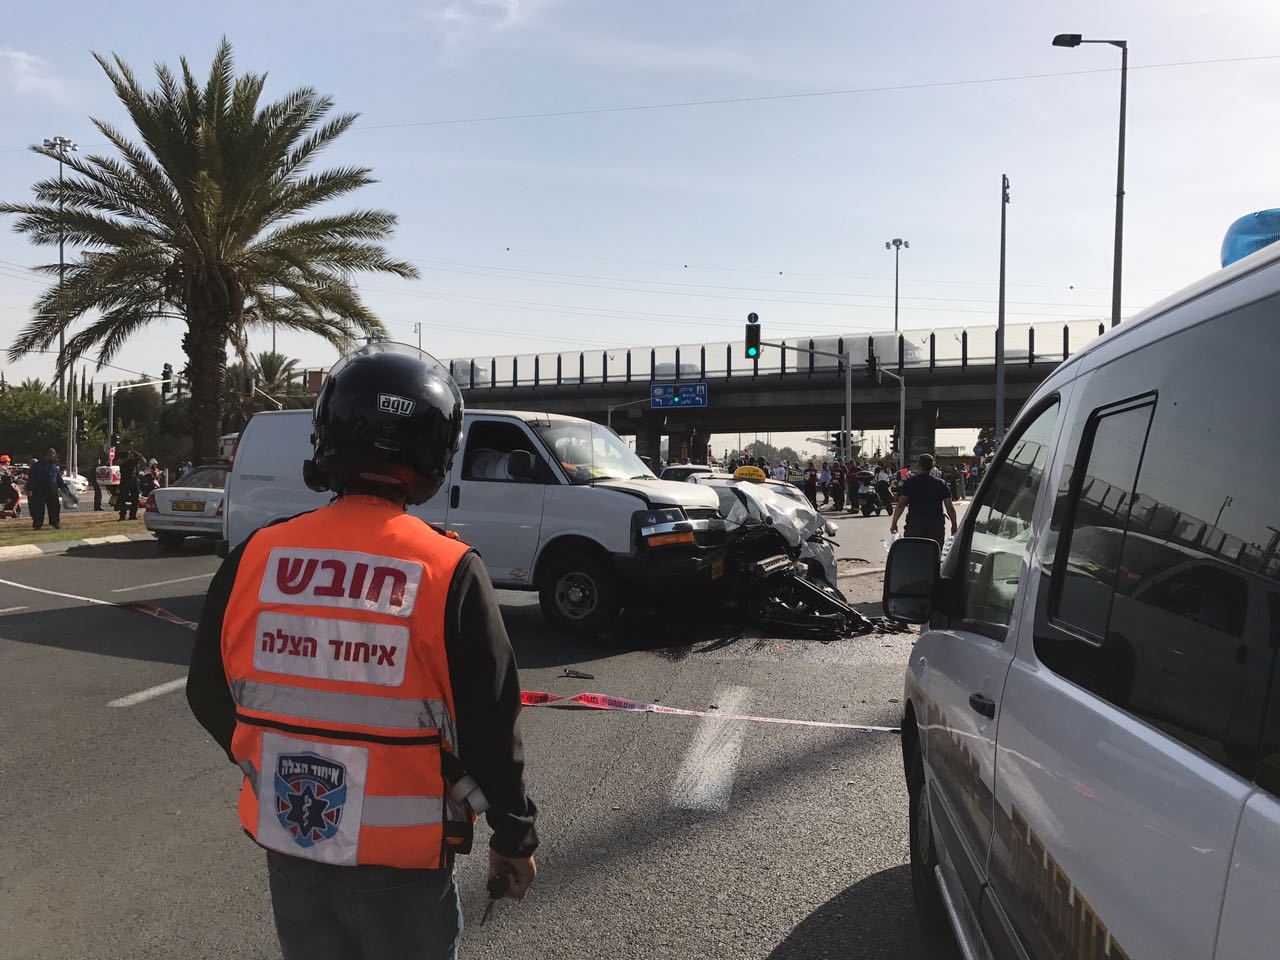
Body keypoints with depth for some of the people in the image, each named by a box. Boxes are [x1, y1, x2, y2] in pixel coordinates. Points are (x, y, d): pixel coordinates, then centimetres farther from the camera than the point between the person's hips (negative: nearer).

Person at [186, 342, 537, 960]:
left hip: (286, 847, 3)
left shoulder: (254, 558, -9)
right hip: (401, 863, -3)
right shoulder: (450, 572, -20)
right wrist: (515, 838, 0)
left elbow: (209, 697, 3)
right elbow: (490, 728, -15)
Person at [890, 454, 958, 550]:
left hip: (915, 524, -2)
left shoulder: (909, 483, 0)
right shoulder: (941, 484, 6)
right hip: (936, 525, 2)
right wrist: (954, 526, 13)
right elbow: (950, 508, 4)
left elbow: (901, 505, -6)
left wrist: (894, 523, 0)